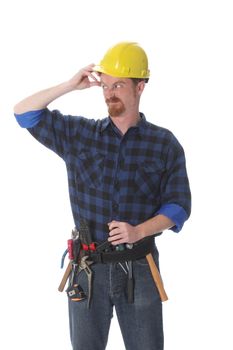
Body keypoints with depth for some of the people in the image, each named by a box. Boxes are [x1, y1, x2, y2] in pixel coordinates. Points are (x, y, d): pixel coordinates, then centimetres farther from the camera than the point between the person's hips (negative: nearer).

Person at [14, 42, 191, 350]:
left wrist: (139, 231, -19)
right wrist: (71, 85, -7)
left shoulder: (165, 144, 0)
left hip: (139, 267, -1)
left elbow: (178, 205, -2)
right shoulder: (78, 134, 4)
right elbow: (24, 113, 3)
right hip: (88, 266, 1)